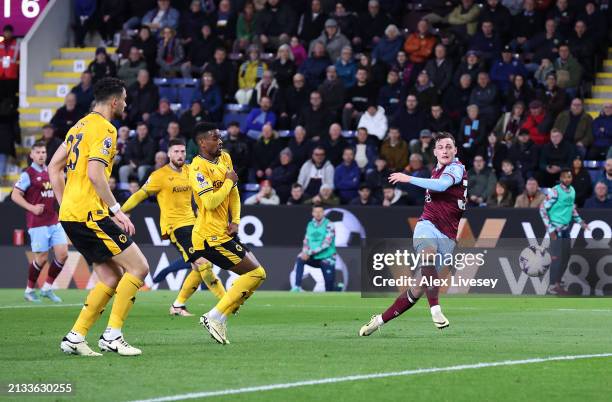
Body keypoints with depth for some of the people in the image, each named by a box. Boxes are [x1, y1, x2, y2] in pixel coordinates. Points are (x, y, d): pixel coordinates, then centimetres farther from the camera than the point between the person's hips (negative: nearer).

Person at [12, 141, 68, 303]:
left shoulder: (50, 172, 14)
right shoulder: (28, 174, -6)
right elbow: (15, 195, -9)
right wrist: (32, 208, -19)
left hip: (54, 221, 6)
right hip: (38, 223, -6)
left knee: (62, 253, -2)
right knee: (42, 258, -5)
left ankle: (47, 288, 12)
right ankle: (29, 290, 13)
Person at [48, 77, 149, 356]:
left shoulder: (80, 126, 18)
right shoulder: (104, 129, -10)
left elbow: (54, 168, 21)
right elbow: (95, 173, -21)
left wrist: (66, 205, 21)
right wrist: (116, 210, -16)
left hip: (70, 215, 10)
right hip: (90, 214, -10)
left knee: (111, 278, 11)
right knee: (138, 268, -6)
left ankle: (75, 337, 6)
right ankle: (112, 335, -9)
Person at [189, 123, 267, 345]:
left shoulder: (225, 158, 11)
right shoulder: (198, 167, -16)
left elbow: (234, 193, 18)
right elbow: (210, 202, -26)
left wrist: (235, 221, 5)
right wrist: (229, 181, -12)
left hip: (224, 233, 9)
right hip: (211, 237, -9)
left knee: (255, 273, 11)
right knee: (256, 273, -10)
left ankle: (218, 318, 10)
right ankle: (215, 317, -8)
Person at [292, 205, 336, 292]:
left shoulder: (329, 225, -10)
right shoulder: (310, 225, 7)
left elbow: (326, 243, -19)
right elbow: (306, 242, 8)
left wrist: (309, 253, -25)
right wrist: (305, 252, -15)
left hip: (326, 258, -4)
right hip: (314, 258, 4)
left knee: (329, 287, -6)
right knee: (300, 259, -26)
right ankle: (297, 287, -29)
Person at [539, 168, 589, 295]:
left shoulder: (572, 191, 5)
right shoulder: (555, 192, -17)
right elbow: (543, 209, -16)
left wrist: (580, 221, 14)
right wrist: (550, 229, -17)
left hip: (566, 228, 7)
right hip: (556, 229, -7)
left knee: (565, 257, 11)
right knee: (557, 257, -6)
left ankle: (558, 283, 22)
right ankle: (552, 286, 1)